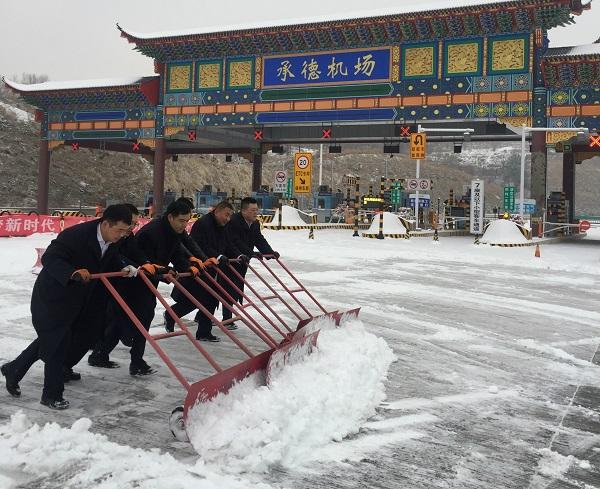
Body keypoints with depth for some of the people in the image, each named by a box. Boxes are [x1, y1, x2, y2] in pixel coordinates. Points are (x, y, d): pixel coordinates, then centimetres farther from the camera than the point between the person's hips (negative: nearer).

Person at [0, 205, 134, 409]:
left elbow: (112, 264, 9)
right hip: (52, 297, -8)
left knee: (49, 339, 20)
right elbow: (49, 259, -31)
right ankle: (52, 394, 12)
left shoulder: (112, 242, -5)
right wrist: (73, 273, -46)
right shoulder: (75, 235, -30)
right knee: (57, 344, -4)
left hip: (76, 300, 8)